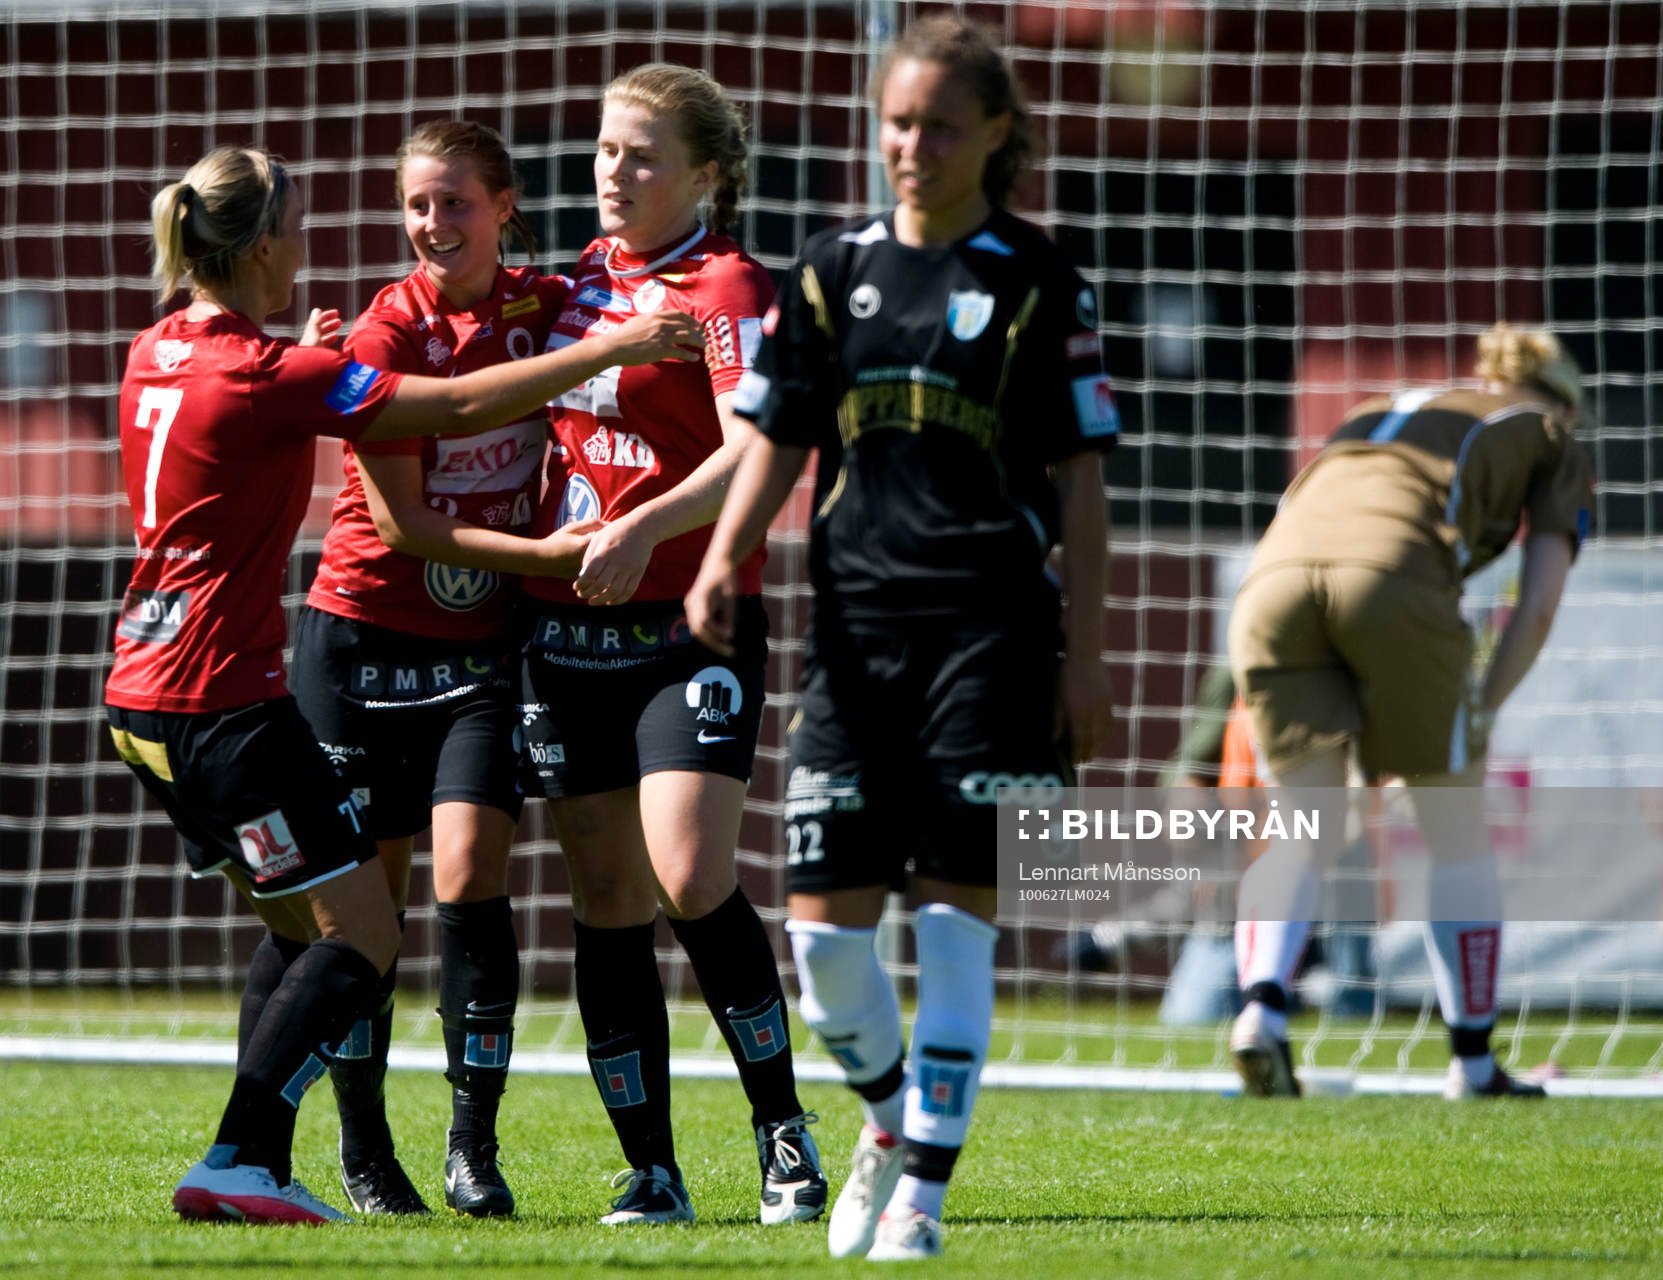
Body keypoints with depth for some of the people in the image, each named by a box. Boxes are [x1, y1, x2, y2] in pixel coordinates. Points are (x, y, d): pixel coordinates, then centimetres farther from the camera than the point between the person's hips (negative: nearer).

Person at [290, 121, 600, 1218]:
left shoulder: (550, 307, -1)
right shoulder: (388, 331, -11)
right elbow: (399, 522, -13)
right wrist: (541, 552, -21)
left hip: (483, 641, 2)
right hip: (365, 633, -2)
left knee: (472, 877, -13)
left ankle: (474, 1147, -6)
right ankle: (365, 1149, 16)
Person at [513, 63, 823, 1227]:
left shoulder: (727, 289, -7)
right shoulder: (584, 279, 14)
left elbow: (756, 450, -19)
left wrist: (645, 526, -31)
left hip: (690, 623, -6)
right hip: (567, 625, 6)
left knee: (692, 878, -17)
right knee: (606, 901, 4)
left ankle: (785, 1134, -2)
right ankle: (651, 1173, 7)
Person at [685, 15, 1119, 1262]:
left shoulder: (1036, 281, 0)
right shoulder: (835, 271, 10)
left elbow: (1078, 478, 0)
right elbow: (780, 441, 13)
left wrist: (1086, 651, -4)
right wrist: (723, 563, -4)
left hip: (989, 631, -3)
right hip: (855, 627, 3)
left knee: (956, 915, -6)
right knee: (824, 923, -1)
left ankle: (921, 1192, 1)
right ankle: (890, 1120, 26)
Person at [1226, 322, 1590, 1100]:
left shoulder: (1375, 413, 40)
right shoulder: (1552, 444, 27)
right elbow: (1540, 603, 14)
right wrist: (1482, 713, 20)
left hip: (1275, 577, 4)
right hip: (1396, 571, -4)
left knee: (1297, 833, 10)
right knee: (1456, 834, 13)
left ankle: (1261, 1006, -16)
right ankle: (1473, 1063, 18)